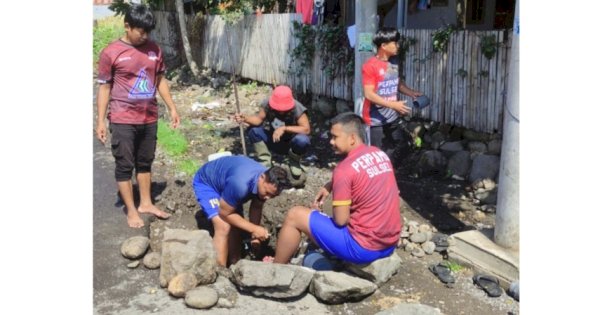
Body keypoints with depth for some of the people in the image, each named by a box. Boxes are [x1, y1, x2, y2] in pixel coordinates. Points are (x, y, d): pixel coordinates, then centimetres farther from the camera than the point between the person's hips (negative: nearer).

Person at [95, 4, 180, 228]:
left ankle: (146, 203, 29)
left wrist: (172, 108, 11)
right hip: (123, 120, -4)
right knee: (124, 165, 4)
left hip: (149, 118, 5)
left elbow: (160, 81, 13)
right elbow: (104, 88, -5)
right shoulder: (111, 53, -9)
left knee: (145, 162, 16)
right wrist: (100, 120, -7)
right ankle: (131, 210, 15)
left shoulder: (154, 50, 4)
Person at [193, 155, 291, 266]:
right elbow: (224, 213, -28)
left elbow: (256, 207, -2)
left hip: (225, 181, 8)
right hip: (206, 183, -8)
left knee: (236, 225, 7)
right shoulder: (241, 184, -43)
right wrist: (254, 229, -27)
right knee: (224, 227, -21)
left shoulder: (269, 182, -19)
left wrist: (255, 233, -14)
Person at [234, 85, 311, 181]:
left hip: (291, 143, -3)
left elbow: (306, 129, -31)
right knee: (253, 130, -18)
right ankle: (265, 162, -2)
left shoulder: (297, 109, -26)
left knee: (302, 140, -37)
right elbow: (259, 119, -13)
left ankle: (294, 163, -2)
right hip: (274, 140, 3)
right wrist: (245, 119, -33)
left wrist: (284, 128, -39)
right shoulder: (268, 104, -15)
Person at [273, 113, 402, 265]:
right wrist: (330, 185, 11)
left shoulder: (345, 168, -17)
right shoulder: (380, 154, 6)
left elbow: (340, 220, -16)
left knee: (295, 215, 4)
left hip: (363, 247, -8)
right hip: (389, 244, 8)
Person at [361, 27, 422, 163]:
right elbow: (369, 94, -22)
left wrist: (412, 93, 2)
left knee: (400, 148, 15)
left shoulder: (393, 64, 6)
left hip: (393, 118, 8)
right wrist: (394, 104, -27)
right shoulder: (370, 66, -18)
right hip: (376, 120, -8)